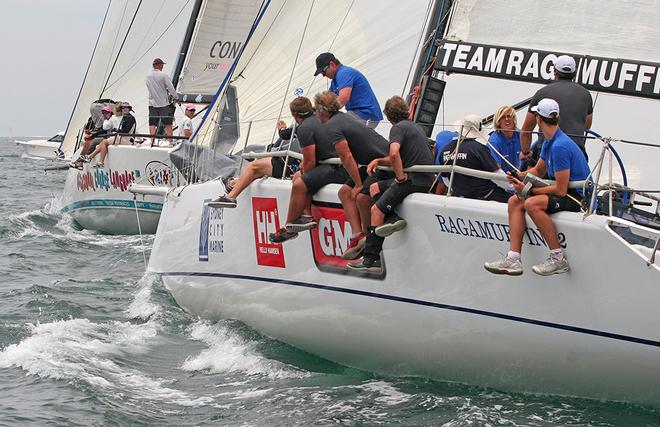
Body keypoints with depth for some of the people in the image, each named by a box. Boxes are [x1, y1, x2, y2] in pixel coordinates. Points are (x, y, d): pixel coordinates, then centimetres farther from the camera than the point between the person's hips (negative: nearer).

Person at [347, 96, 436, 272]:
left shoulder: (398, 128, -6)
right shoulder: (415, 127, 24)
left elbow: (394, 153, -26)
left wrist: (400, 176, -15)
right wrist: (379, 161, 12)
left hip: (414, 181, -9)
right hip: (425, 179, 9)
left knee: (376, 210, -7)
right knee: (375, 188, 20)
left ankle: (370, 259, -11)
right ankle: (393, 218, -3)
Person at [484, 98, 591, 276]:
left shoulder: (560, 146, -23)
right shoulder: (550, 142, 10)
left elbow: (560, 190, -24)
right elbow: (538, 171, 23)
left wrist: (529, 190, -15)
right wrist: (520, 176, 2)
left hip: (579, 197, -11)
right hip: (567, 192, 11)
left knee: (532, 204, -31)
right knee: (515, 201, 3)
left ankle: (559, 259, -22)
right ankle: (513, 259, -7)